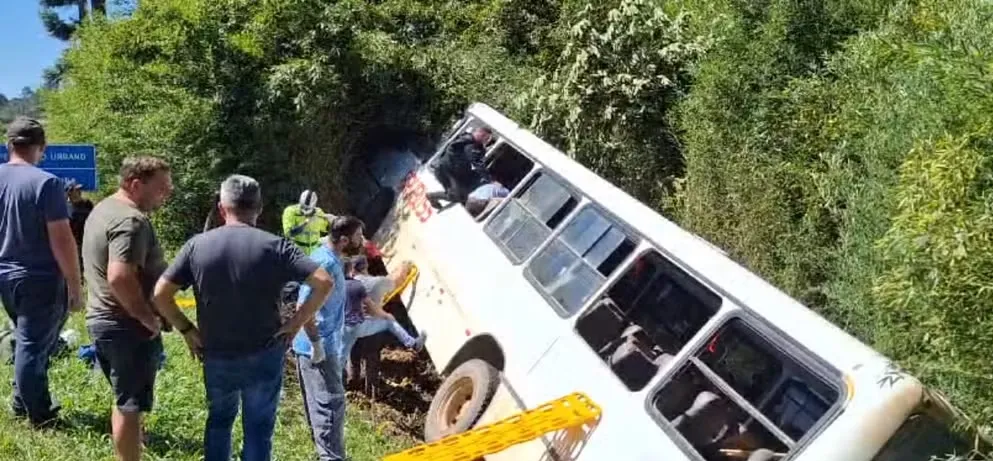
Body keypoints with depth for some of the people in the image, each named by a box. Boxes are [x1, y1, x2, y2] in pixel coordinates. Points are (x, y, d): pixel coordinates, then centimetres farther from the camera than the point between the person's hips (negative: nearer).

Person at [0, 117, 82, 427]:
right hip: (40, 279, -6)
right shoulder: (46, 182, -19)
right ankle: (40, 416, 13)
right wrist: (76, 285, -14)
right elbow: (62, 240, -20)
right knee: (34, 345, 2)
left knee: (27, 340, 22)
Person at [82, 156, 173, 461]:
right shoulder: (132, 220, -22)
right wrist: (149, 318, -21)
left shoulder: (104, 208, 12)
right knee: (130, 405, 0)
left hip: (101, 319, 10)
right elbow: (120, 277, -33)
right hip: (128, 327, -10)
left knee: (124, 401, 22)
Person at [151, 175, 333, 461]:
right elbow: (324, 282, -16)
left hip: (216, 356, 2)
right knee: (258, 427, 11)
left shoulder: (197, 245, -3)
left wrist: (187, 330, 6)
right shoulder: (274, 246, -10)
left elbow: (161, 295, -5)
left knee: (219, 419, 25)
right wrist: (295, 323, -8)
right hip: (264, 356, -2)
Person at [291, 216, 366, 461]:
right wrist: (316, 344, -23)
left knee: (321, 405, 20)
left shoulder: (328, 257, 8)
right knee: (331, 405, -6)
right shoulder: (326, 263, -23)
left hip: (325, 345, 10)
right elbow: (304, 306, -28)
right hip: (318, 348, -10)